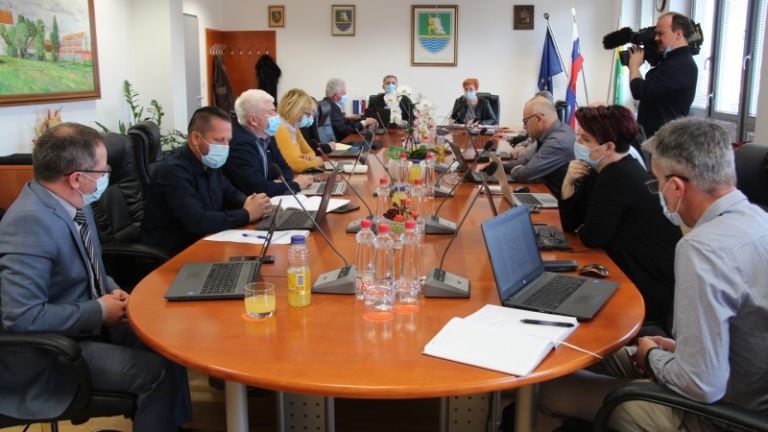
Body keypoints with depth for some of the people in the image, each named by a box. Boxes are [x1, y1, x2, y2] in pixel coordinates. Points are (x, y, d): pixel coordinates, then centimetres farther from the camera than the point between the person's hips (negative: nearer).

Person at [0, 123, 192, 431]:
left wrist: (112, 291, -2)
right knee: (156, 370, -19)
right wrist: (100, 311, -22)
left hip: (90, 321, 9)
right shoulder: (29, 223, -28)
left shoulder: (73, 204, 0)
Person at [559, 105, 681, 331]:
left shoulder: (618, 178, -22)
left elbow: (592, 237, -23)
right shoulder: (602, 169, 7)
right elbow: (570, 223, 6)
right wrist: (568, 183, -9)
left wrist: (583, 229, 0)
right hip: (635, 274, 9)